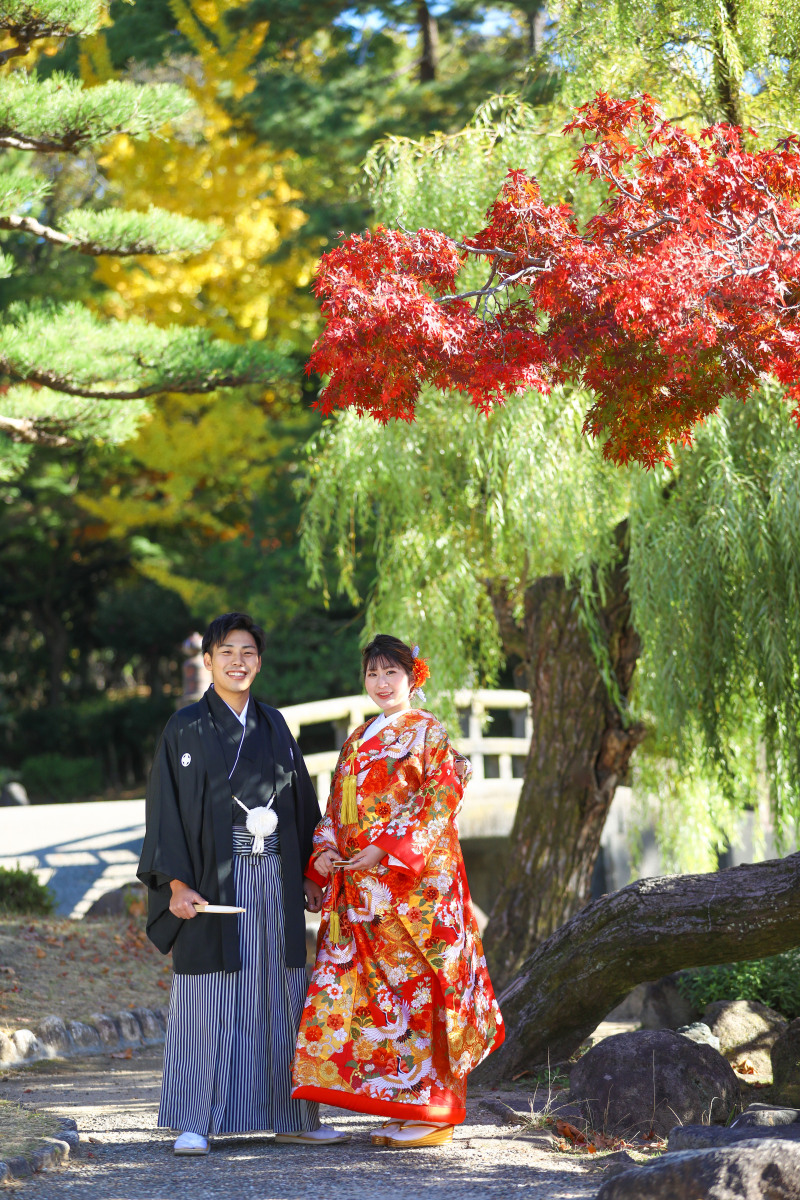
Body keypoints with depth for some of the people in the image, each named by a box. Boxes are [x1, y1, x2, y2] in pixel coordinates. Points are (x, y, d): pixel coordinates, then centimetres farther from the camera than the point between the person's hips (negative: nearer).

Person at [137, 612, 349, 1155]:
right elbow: (167, 806, -5)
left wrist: (309, 875, 9)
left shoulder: (273, 725, 12)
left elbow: (301, 800, 15)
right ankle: (194, 1123, 1)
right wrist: (176, 883, -14)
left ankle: (293, 1116, 12)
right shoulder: (187, 728, -1)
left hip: (274, 882, 4)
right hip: (214, 881, -4)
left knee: (282, 994, 6)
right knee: (209, 996, -4)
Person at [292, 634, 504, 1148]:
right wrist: (324, 851, 1)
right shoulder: (358, 740, 19)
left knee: (415, 984, -7)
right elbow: (338, 808, 20)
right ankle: (403, 1108, 9)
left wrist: (388, 850, -17)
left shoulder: (429, 733, -1)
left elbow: (440, 804, -10)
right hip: (360, 886, 7)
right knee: (370, 987, 3)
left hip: (415, 880, -7)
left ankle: (432, 1113, -3)